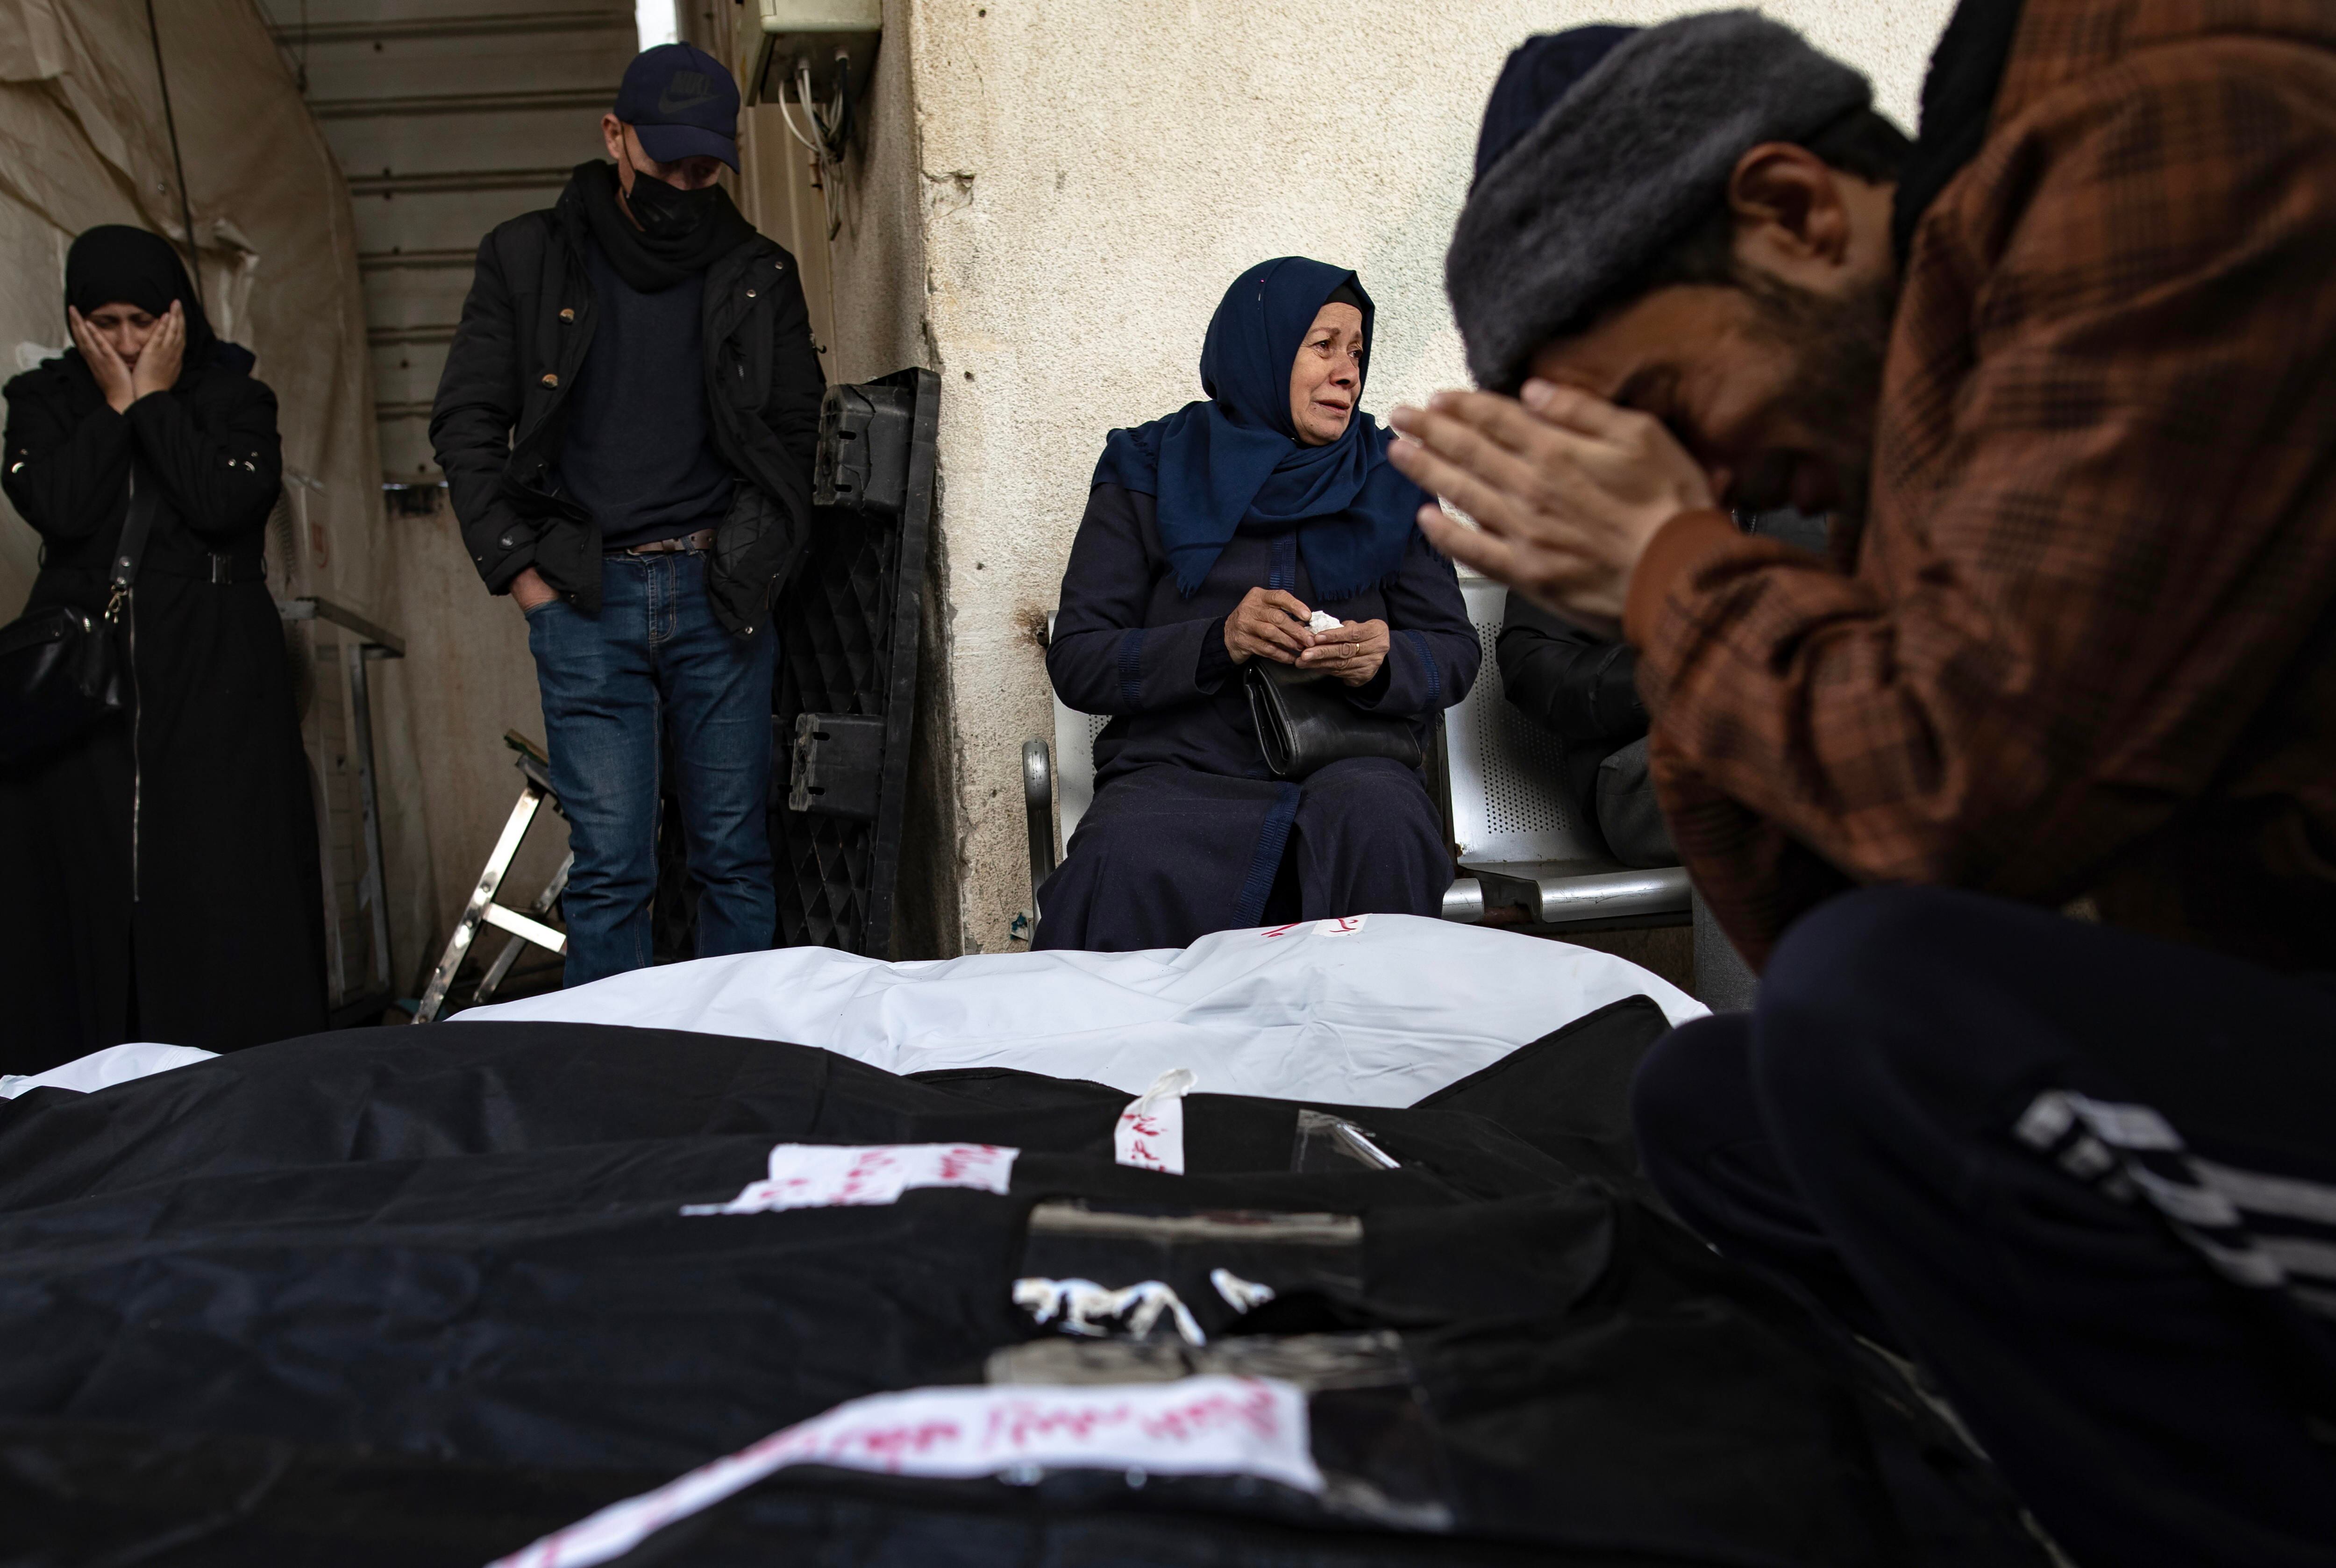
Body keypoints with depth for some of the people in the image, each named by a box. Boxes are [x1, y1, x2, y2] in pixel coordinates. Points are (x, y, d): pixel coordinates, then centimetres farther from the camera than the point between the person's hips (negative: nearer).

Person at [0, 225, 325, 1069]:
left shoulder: (235, 398, 7)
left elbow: (226, 502, -12)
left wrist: (156, 399, -6)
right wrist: (116, 403, -5)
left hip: (216, 687, -2)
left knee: (222, 890, -6)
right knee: (89, 885, -1)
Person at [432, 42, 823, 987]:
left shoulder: (759, 276, 10)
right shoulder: (528, 259, 7)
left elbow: (794, 437, 12)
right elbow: (467, 424, 6)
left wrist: (758, 566, 1)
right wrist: (521, 571, -2)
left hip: (719, 595, 1)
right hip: (585, 597, -1)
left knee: (733, 856, 4)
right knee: (609, 865, -3)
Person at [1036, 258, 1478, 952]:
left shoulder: (1389, 478, 16)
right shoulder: (1149, 471, 10)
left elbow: (1455, 650, 15)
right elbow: (1076, 661, 3)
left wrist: (1383, 661, -10)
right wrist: (1219, 641, -14)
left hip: (1348, 768, 2)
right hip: (1179, 770, -1)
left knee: (1378, 814, -35)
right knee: (1128, 862, -36)